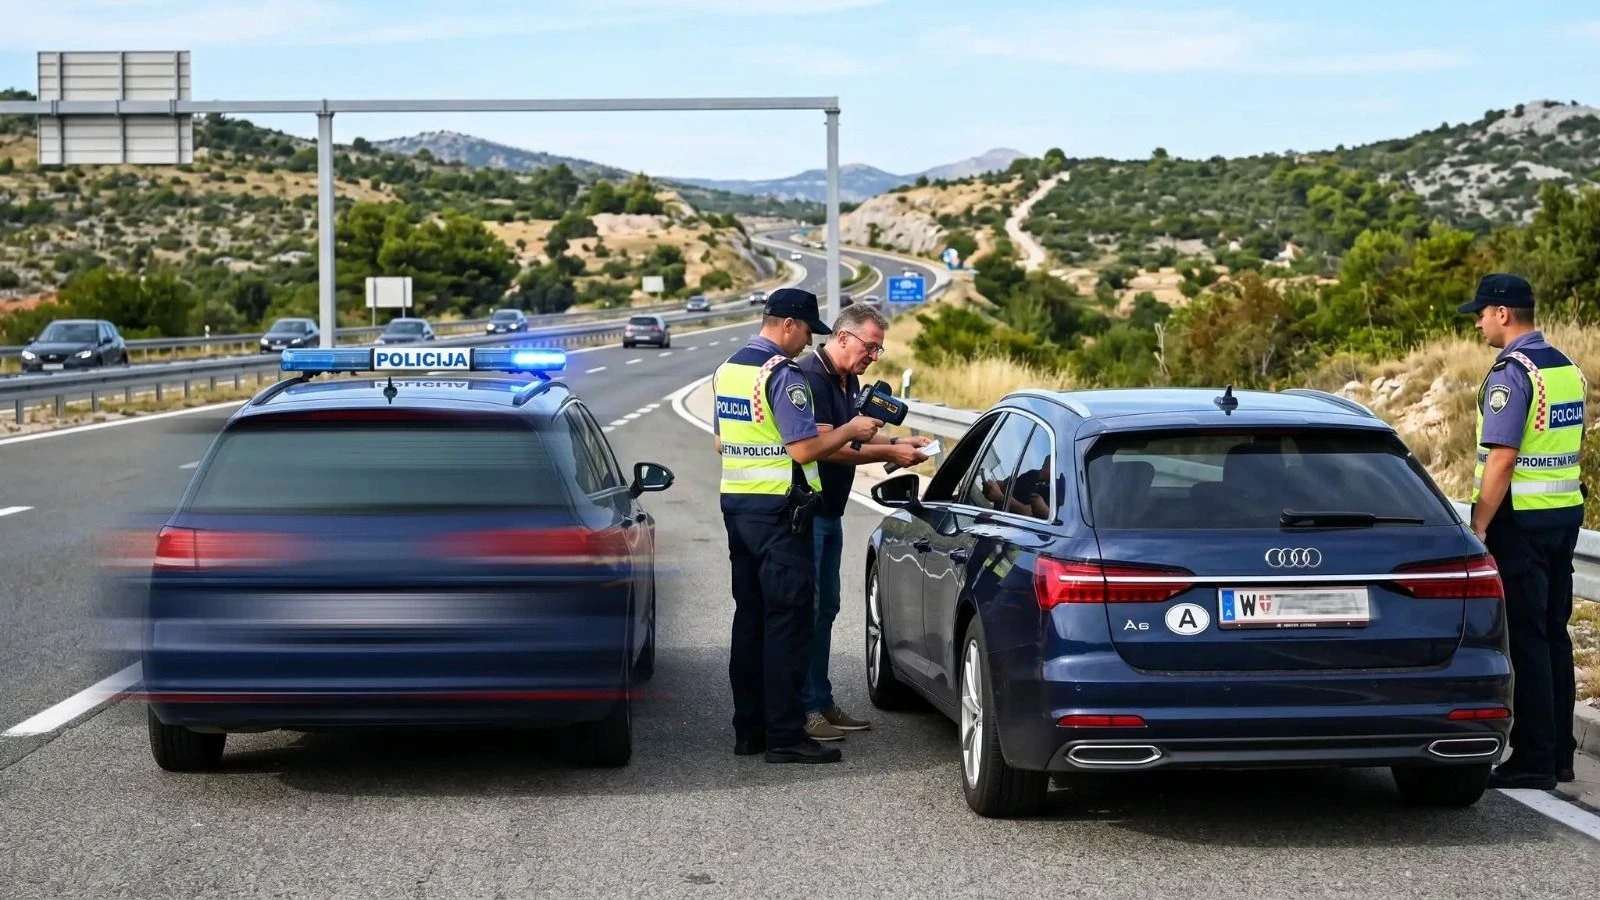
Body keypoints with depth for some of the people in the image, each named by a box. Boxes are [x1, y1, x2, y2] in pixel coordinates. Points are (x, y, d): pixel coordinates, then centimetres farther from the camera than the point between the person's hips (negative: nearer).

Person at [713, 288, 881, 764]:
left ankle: (748, 729, 16)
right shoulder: (783, 375, -15)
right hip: (778, 510, -9)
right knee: (786, 621, -6)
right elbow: (805, 448, -19)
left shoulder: (726, 370, 12)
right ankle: (785, 736, -6)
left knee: (749, 616, 13)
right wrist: (850, 430, -6)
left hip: (735, 504, 9)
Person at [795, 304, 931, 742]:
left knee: (825, 608, 13)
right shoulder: (811, 376, -18)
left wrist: (895, 442, 6)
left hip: (829, 513, 10)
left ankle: (821, 702, 19)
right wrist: (889, 453, -17)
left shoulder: (849, 381, 14)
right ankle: (802, 710, -6)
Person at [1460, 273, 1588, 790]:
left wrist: (1478, 528, -17)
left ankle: (1534, 761, -2)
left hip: (1521, 520, -9)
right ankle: (1559, 755, 18)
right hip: (1566, 514, 9)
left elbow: (1502, 457, -20)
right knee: (1554, 634, 13)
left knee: (1526, 639, -4)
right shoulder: (1566, 367, 12)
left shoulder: (1512, 372, -16)